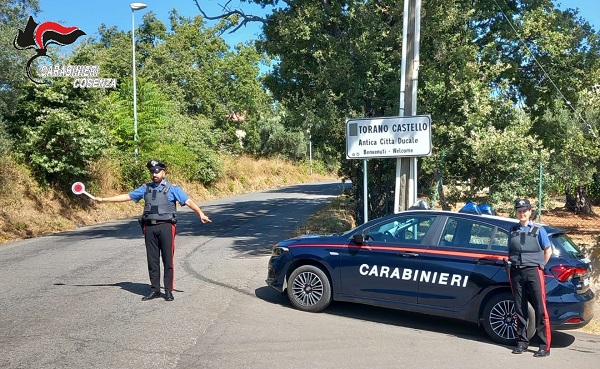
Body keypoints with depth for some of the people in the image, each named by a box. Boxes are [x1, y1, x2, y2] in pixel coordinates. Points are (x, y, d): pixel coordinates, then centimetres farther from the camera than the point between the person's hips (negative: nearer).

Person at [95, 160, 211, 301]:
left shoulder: (172, 188, 1)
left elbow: (188, 201, -8)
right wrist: (104, 199, 17)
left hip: (166, 226, -4)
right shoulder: (145, 188, 13)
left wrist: (200, 213, -23)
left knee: (167, 260, 0)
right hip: (150, 227, 4)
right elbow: (126, 196, 18)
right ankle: (154, 290, 18)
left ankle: (168, 291, 9)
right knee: (152, 260, 8)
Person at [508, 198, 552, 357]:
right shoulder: (513, 230, 12)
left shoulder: (538, 230, 3)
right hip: (516, 272, 3)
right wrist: (511, 264, 6)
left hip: (533, 272, -3)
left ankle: (545, 346, -2)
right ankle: (522, 342, 16)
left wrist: (539, 266, 4)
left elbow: (548, 250, 6)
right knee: (520, 309, 7)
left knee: (540, 309, -6)